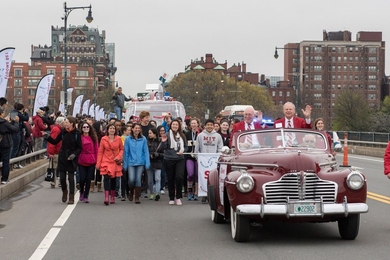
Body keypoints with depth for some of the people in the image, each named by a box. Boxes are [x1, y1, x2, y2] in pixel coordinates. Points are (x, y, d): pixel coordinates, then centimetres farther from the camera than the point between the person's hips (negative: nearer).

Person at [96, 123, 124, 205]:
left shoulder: (119, 139, 2)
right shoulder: (103, 139, 0)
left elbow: (121, 149, 12)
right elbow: (100, 152, 3)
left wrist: (119, 157, -7)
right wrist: (98, 164, 1)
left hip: (115, 162, 2)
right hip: (106, 162, -2)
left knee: (113, 179, 9)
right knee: (106, 178, -16)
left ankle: (112, 197, 22)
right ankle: (106, 198, -23)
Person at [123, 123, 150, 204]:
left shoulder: (143, 139, 0)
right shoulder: (128, 139, 0)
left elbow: (146, 151, 2)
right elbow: (126, 152, 3)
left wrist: (147, 163, -3)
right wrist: (125, 164, 1)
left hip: (140, 162, 0)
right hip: (131, 162, 0)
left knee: (138, 179, -2)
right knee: (131, 179, -9)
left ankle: (137, 197, 9)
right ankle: (131, 192, 21)